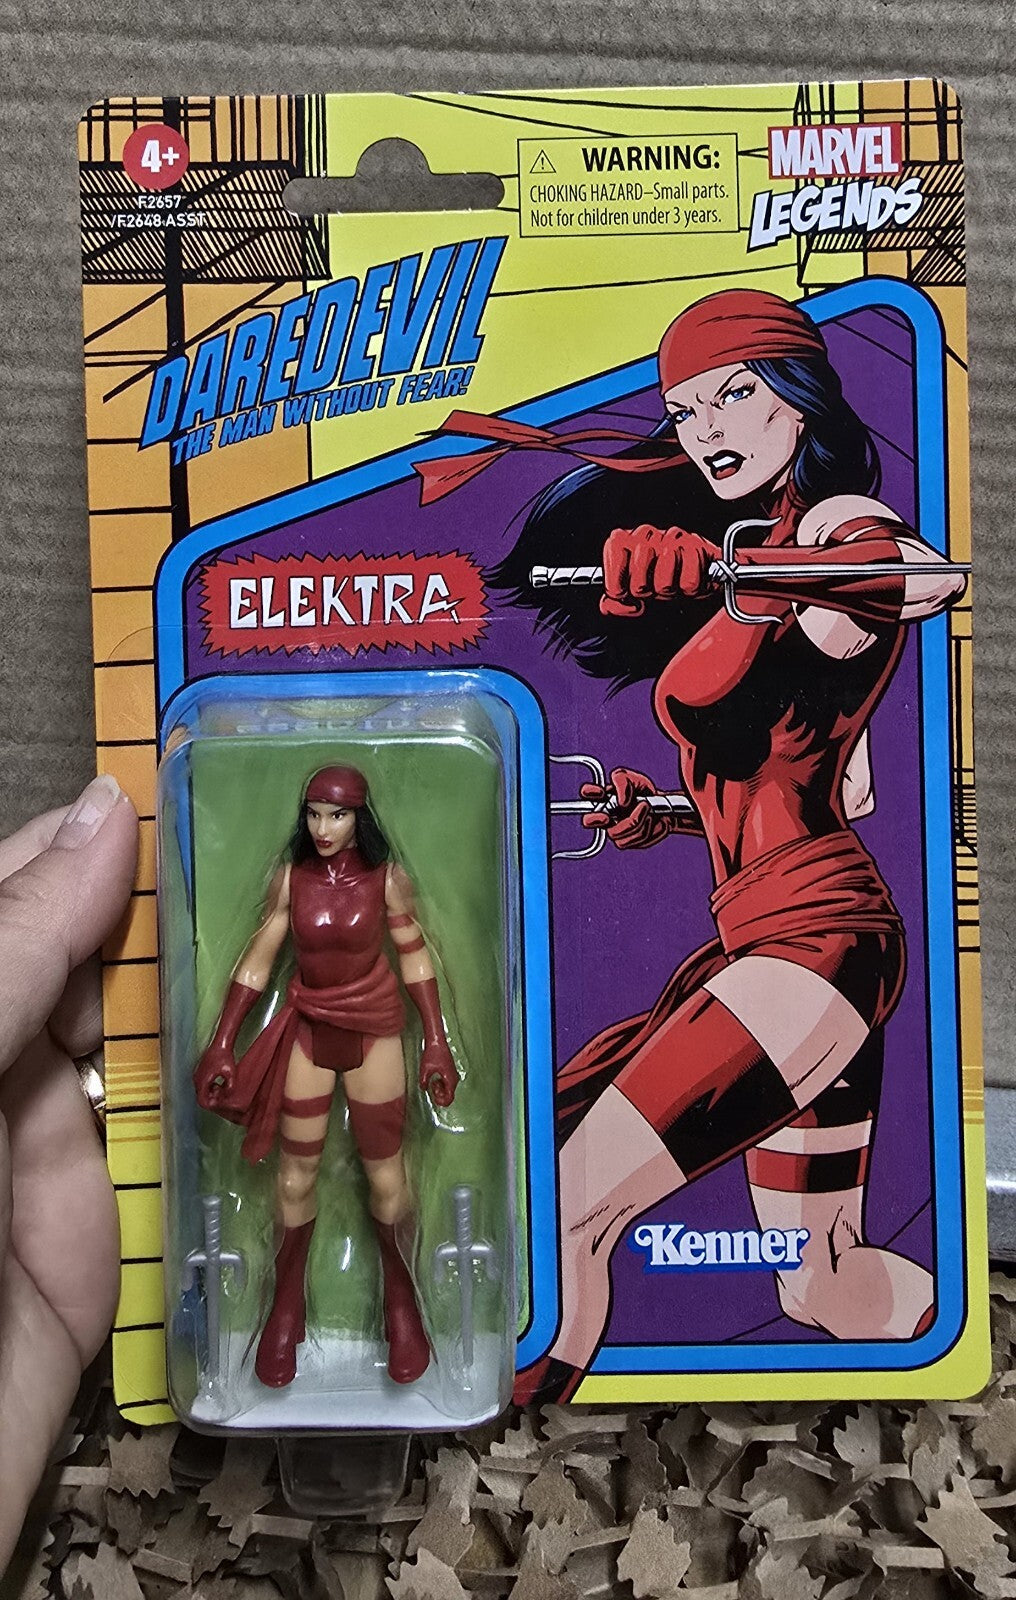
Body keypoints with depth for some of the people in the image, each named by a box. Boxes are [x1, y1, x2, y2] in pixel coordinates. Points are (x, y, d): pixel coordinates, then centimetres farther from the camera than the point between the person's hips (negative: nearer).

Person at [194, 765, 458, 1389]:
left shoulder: (388, 878, -12)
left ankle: (402, 1302, 25)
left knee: (386, 1176, 5)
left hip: (374, 1031, -2)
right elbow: (257, 961, -2)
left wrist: (437, 1043, -3)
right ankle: (288, 1308, 26)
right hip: (307, 1032, 2)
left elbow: (415, 957, -3)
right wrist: (222, 1045, -3)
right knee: (296, 1178, 8)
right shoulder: (290, 877, -7)